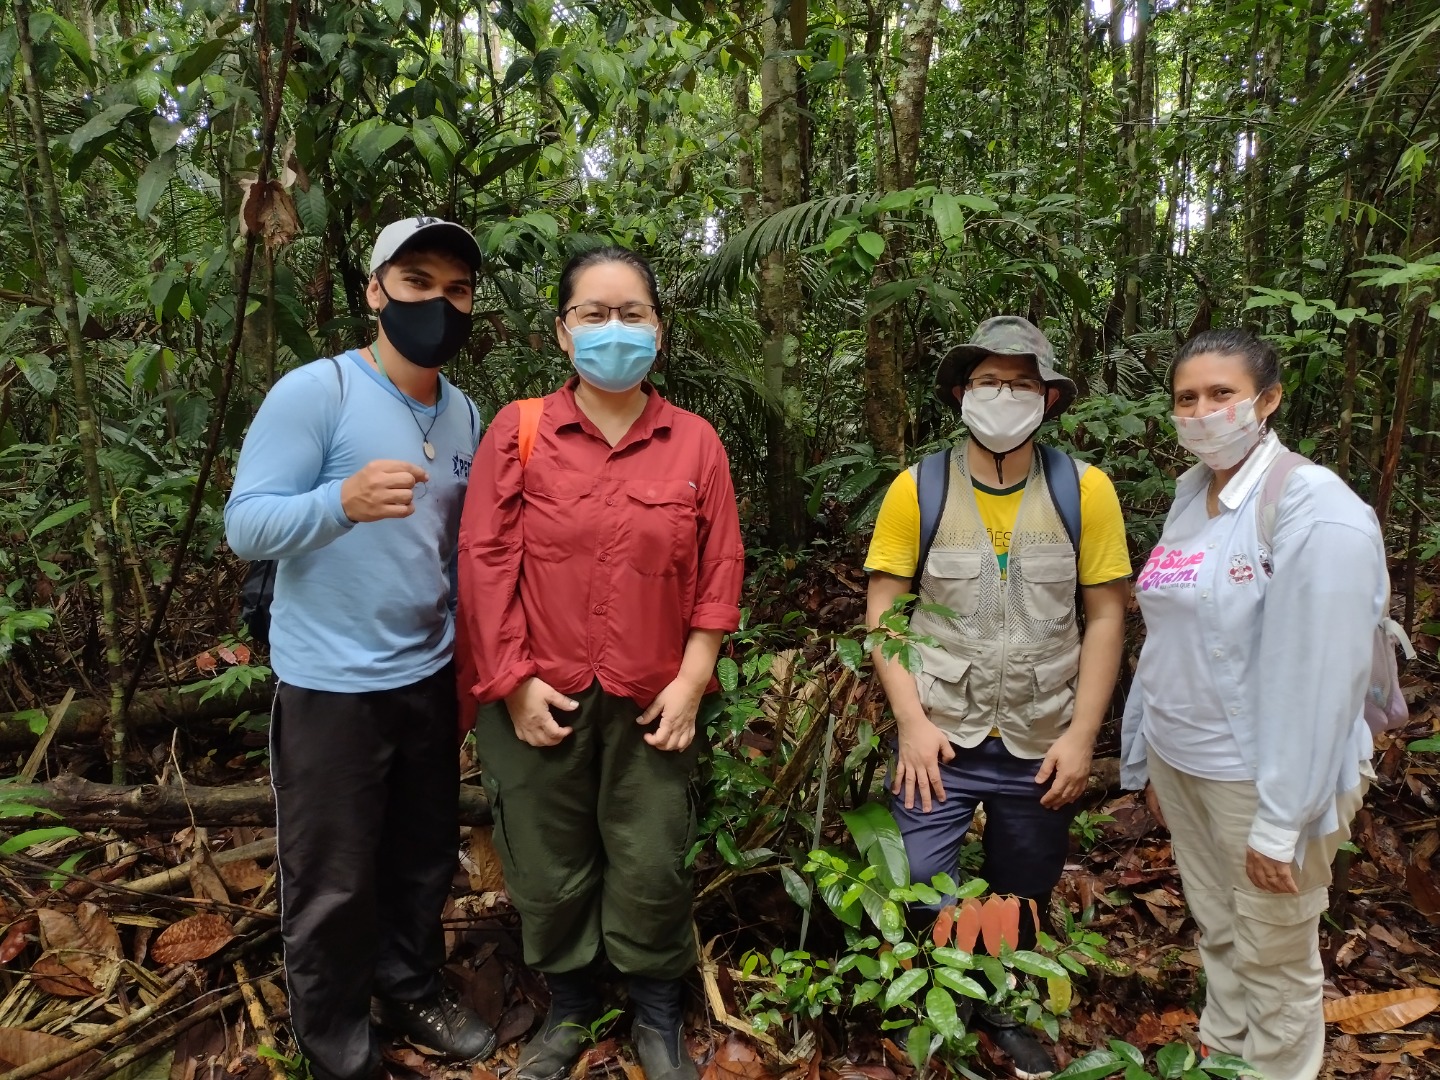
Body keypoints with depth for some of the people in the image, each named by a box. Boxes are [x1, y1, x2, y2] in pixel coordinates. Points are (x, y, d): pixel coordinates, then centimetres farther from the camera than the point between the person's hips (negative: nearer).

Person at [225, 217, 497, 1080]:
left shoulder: (465, 412, 5)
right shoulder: (314, 392, -14)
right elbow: (246, 525, -19)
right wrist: (343, 500, -37)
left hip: (431, 675, 6)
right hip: (332, 684, -6)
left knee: (425, 859, 20)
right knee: (333, 882, 8)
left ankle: (413, 994, 42)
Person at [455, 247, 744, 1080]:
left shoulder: (696, 442, 0)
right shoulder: (518, 432, -3)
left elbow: (720, 570, 1)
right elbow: (486, 561, -4)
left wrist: (692, 679, -4)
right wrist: (515, 681, -8)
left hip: (651, 702, 1)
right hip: (540, 699, 0)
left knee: (652, 869, 11)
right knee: (549, 869, 14)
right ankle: (571, 1006, 39)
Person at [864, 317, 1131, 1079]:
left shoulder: (1085, 491, -7)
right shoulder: (917, 489, -9)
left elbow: (1105, 616, -3)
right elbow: (882, 611, -5)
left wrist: (1082, 735, -7)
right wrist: (912, 722, -12)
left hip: (1041, 744, 2)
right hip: (942, 735, -1)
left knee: (1023, 900, 19)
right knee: (917, 896, -3)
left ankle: (1002, 1010, 47)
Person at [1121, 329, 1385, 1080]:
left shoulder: (1314, 510, -19)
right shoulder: (1190, 493, 4)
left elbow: (1320, 677, -22)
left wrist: (1282, 820, -20)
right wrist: (1148, 758, 12)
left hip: (1262, 777, -6)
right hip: (1181, 763, 7)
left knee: (1272, 956, 13)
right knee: (1215, 930, 22)